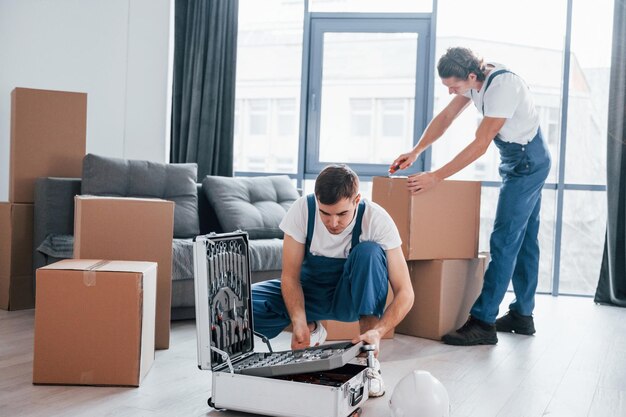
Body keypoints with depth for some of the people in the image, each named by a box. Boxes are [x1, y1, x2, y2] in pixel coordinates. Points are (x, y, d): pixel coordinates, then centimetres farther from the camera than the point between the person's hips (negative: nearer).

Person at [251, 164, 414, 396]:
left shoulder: (377, 220, -24)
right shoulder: (302, 210, -21)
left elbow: (405, 293, -24)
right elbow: (290, 276, -17)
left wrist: (378, 332, -41)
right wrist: (299, 322, -35)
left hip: (352, 297, -1)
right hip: (310, 292, 1)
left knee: (369, 252, -34)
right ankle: (311, 329, 5)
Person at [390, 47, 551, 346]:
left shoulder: (503, 86, -29)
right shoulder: (474, 78, -2)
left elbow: (480, 144, -30)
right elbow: (445, 117, 4)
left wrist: (435, 177, -30)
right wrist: (416, 151, -6)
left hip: (527, 163, -9)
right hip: (519, 162, 9)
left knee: (504, 241, -13)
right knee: (524, 240, 13)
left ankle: (482, 323, -12)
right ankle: (522, 316, 22)